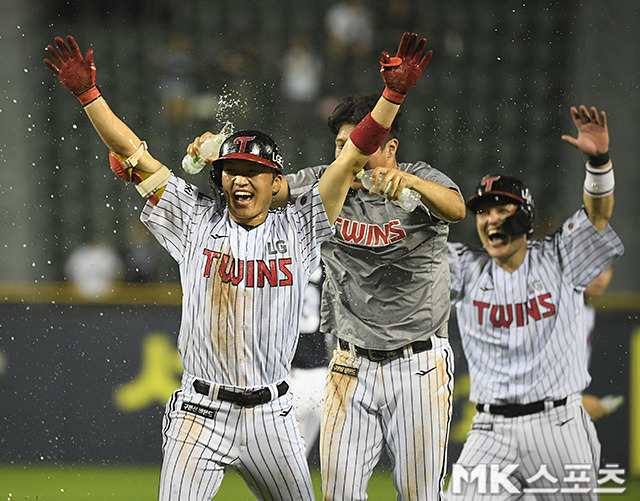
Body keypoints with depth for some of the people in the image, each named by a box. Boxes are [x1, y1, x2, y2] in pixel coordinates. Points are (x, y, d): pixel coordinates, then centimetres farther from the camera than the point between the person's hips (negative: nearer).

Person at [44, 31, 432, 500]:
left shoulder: (298, 228, 3)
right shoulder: (196, 220, 2)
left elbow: (354, 155, -3)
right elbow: (130, 152, -1)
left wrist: (393, 94, -12)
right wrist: (88, 93, -10)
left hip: (271, 417, 2)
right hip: (201, 411, -2)